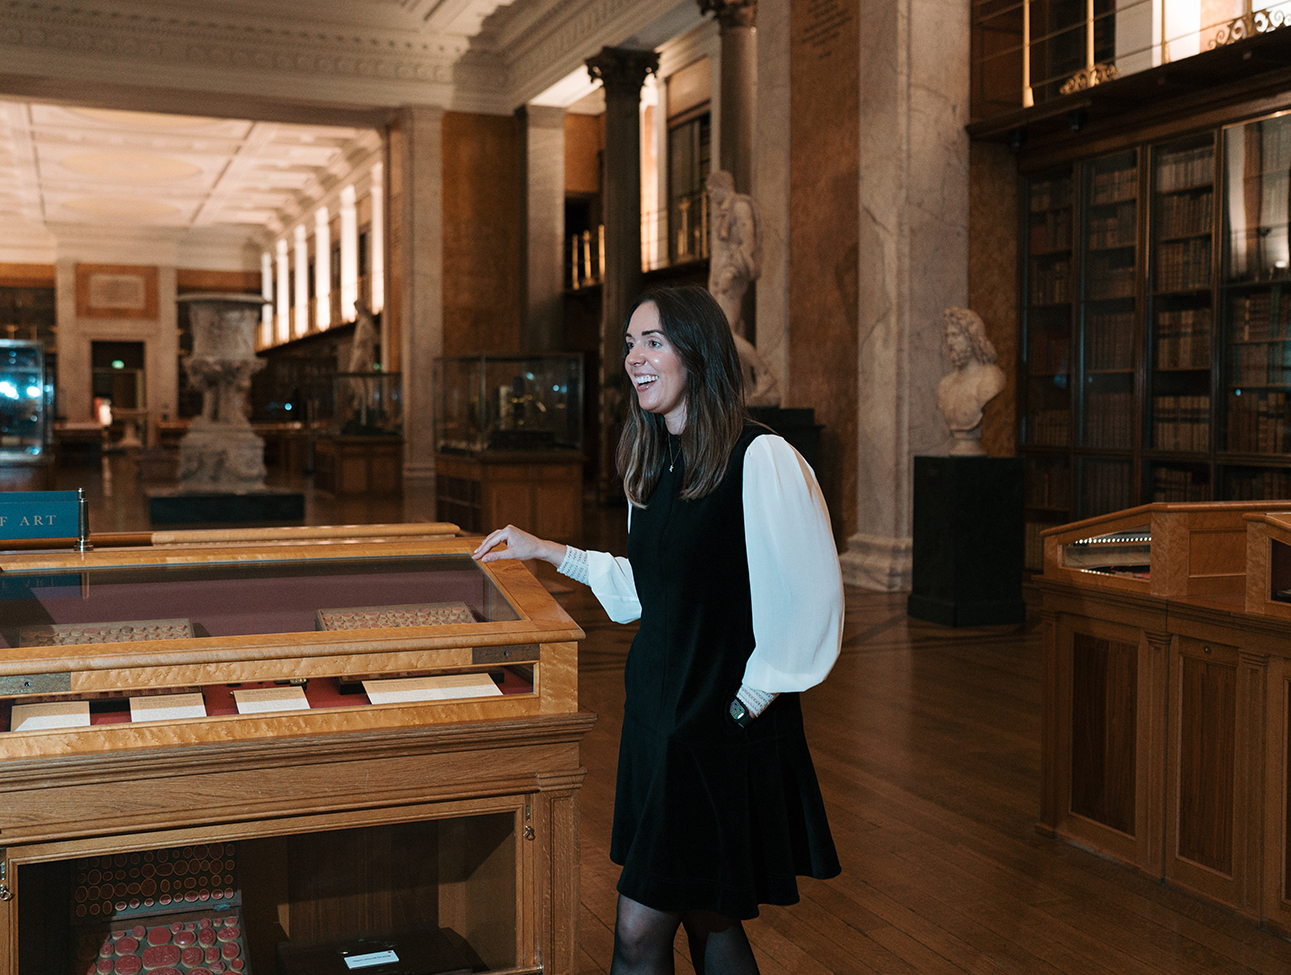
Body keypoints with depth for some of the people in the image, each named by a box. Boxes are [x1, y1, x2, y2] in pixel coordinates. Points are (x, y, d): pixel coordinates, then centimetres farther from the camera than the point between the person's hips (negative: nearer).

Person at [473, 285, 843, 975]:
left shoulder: (761, 461, -18)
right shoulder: (653, 465, 8)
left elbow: (808, 608, -17)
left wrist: (743, 707, -12)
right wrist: (544, 551, 17)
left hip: (726, 727, -8)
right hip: (657, 712, 8)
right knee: (706, 917, 17)